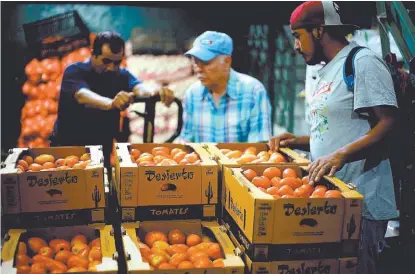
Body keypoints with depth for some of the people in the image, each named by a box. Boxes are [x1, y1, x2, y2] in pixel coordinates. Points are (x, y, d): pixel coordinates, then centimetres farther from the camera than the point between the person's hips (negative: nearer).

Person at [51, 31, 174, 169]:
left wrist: (154, 92, -48)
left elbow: (139, 88, -23)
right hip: (67, 147, -3)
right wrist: (110, 103, -55)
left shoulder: (122, 75, -1)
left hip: (103, 149, 3)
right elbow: (83, 96, -33)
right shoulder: (75, 71, -12)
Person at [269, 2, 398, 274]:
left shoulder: (363, 62, -11)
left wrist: (340, 155, -32)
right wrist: (299, 141, 11)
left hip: (360, 204, -9)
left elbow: (388, 124, -21)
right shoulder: (328, 70, 18)